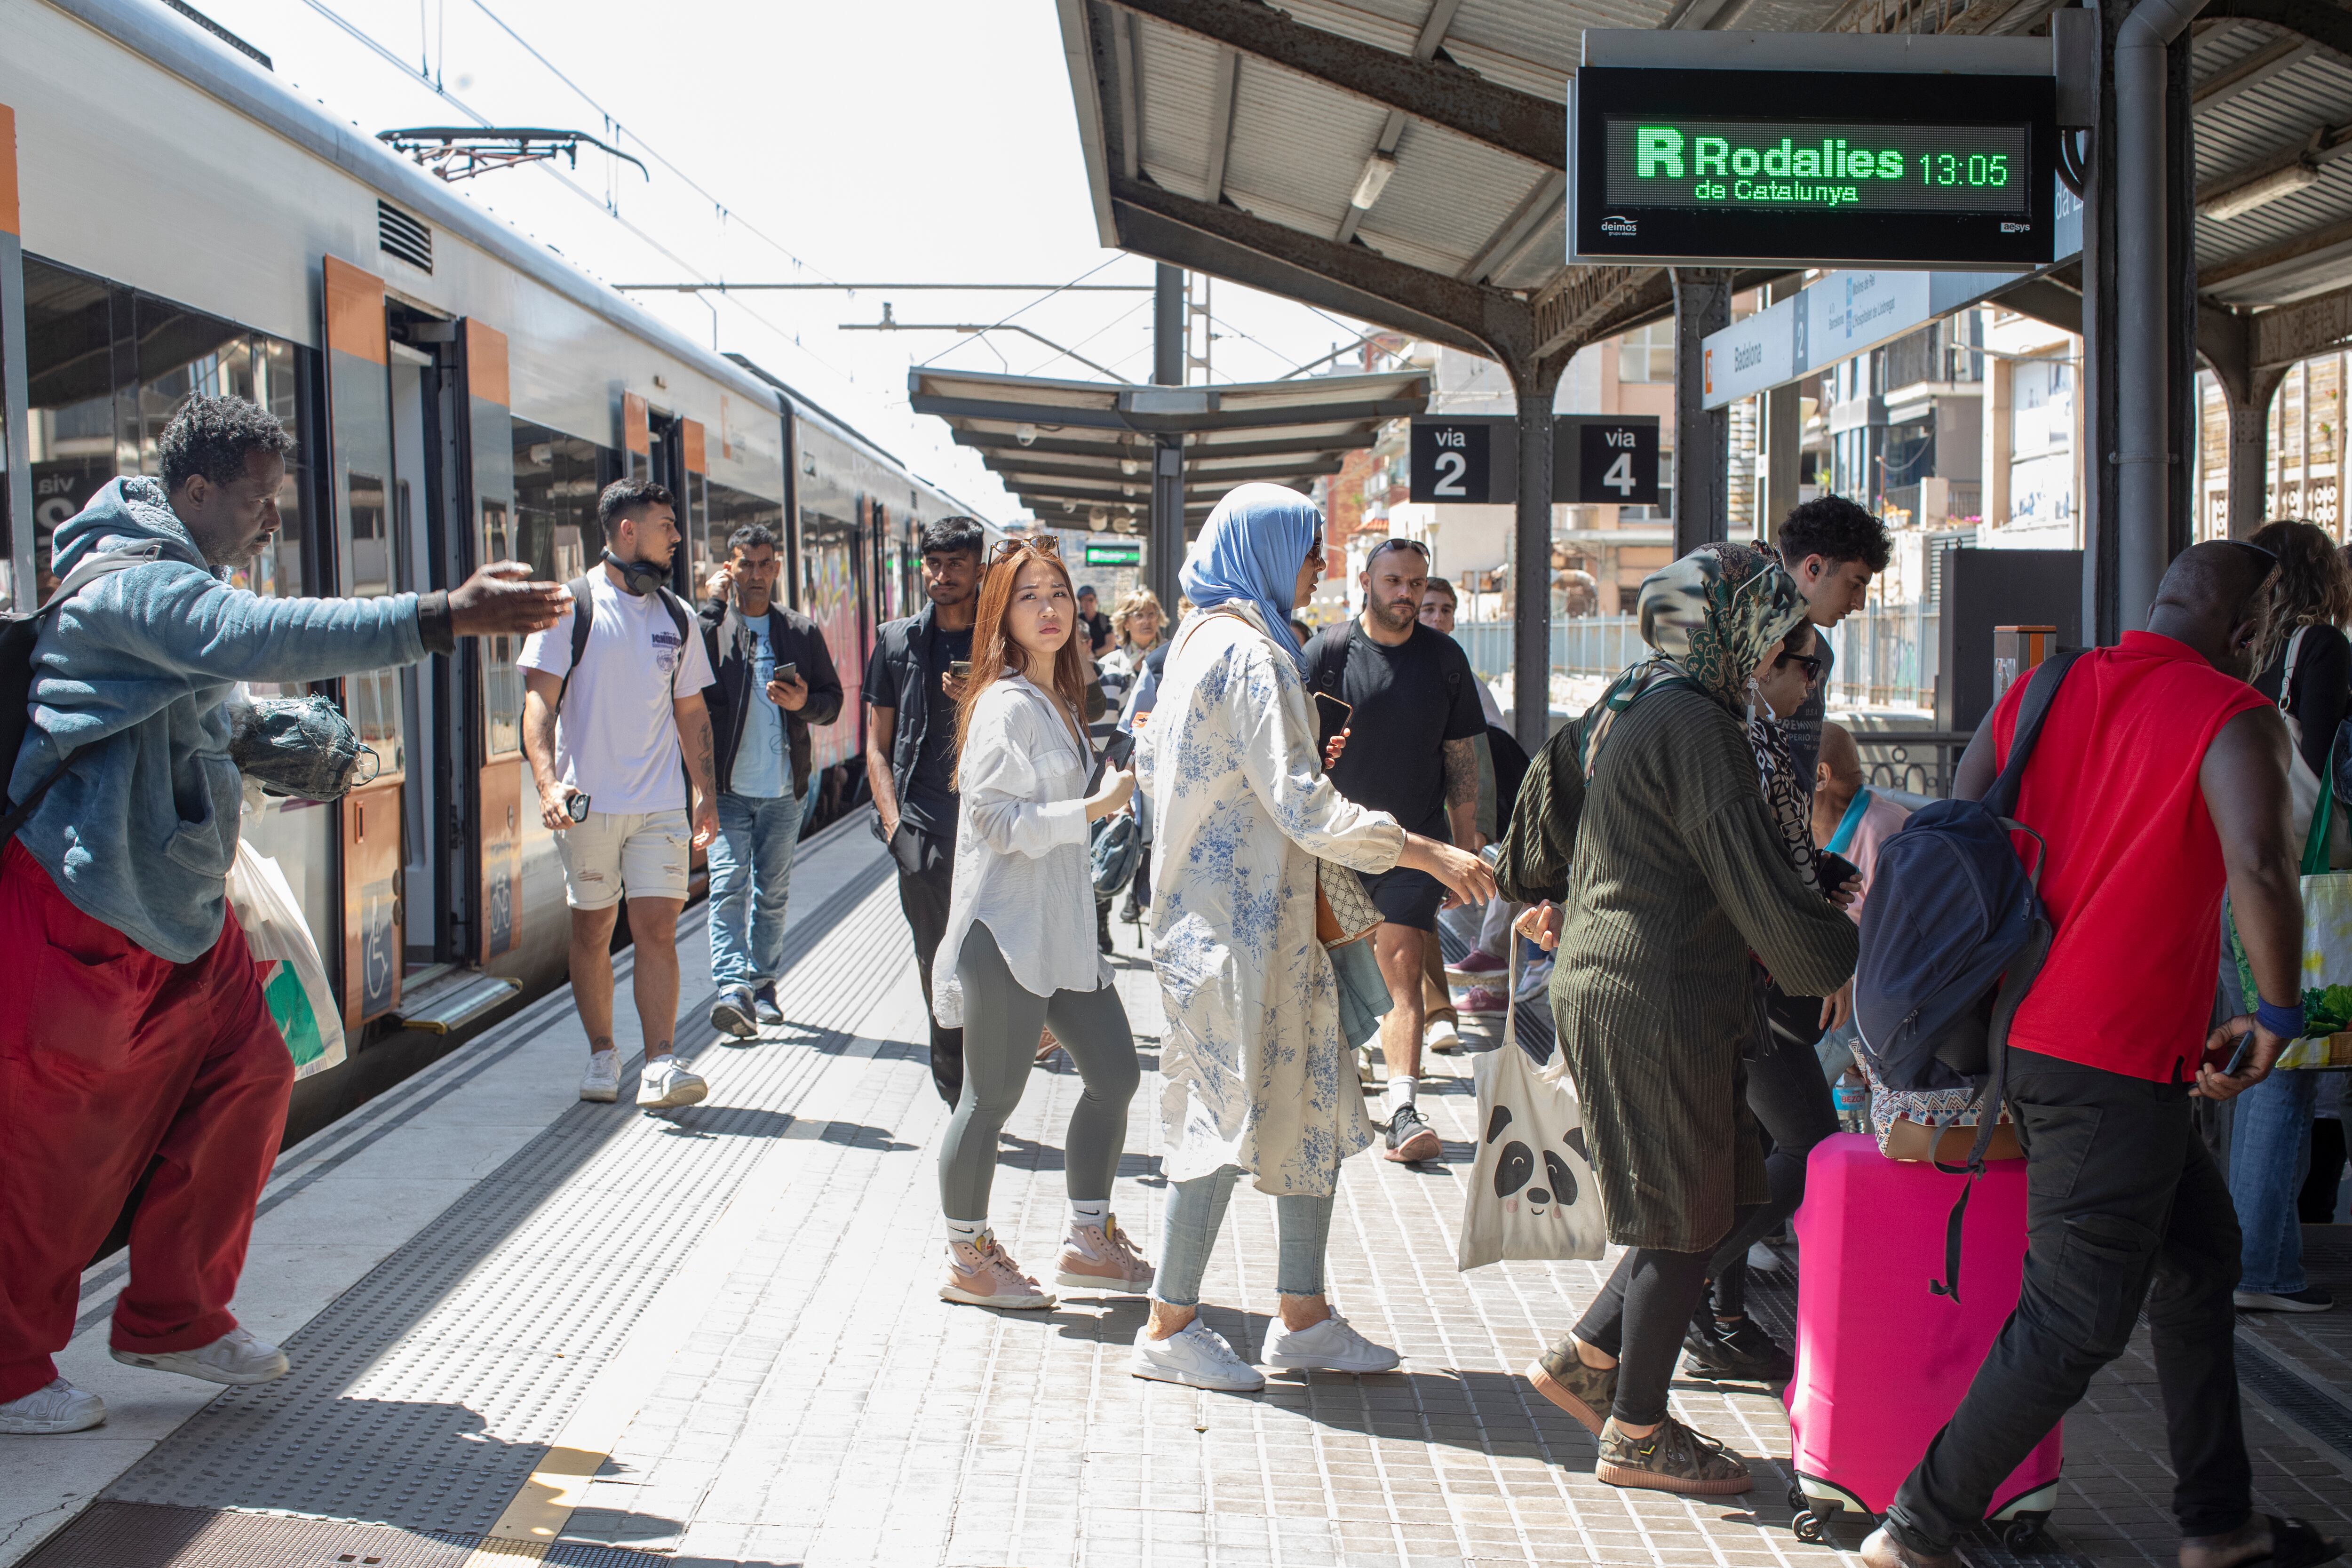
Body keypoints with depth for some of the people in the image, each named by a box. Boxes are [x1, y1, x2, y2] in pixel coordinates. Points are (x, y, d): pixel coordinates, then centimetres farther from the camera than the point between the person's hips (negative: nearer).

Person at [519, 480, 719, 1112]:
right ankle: (602, 1056, 20)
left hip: (662, 802, 3)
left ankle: (660, 1066, -10)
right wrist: (548, 780, -21)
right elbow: (539, 700, -8)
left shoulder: (676, 617, 12)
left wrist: (706, 793, 12)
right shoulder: (572, 607, -2)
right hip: (589, 800, -3)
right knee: (593, 928, 7)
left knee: (657, 927, -7)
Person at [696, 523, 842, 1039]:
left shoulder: (802, 631, 10)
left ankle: (763, 984, 21)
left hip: (783, 789, 3)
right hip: (728, 786, -3)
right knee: (729, 884, -13)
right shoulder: (711, 623, 0)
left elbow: (833, 699, 13)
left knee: (773, 892, 11)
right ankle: (733, 988, -19)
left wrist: (804, 703, -9)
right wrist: (714, 604, -17)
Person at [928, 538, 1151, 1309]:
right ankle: (967, 1259, 14)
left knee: (1115, 1074, 11)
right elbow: (998, 819, -20)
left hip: (1062, 926, 10)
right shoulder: (1007, 706, -14)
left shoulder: (1060, 702, 15)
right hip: (1006, 927, -10)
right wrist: (1097, 806, -19)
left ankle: (1089, 1241, 24)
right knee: (992, 1096, -1)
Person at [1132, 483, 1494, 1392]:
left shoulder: (1200, 638, 13)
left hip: (1212, 905, 10)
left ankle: (1304, 1317, 17)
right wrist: (1428, 853, -24)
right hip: (1243, 919, -10)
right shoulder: (1249, 652, -17)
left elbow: (1151, 766, 21)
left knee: (1311, 1104, 11)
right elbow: (1303, 803, -23)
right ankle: (1170, 1328, 8)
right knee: (1232, 1111, -3)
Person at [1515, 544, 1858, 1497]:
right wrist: (1847, 959, -8)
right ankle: (1636, 1435, 14)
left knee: (1720, 1203, 15)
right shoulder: (1693, 725, -17)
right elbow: (1760, 884, -19)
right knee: (1688, 1221, 2)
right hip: (1658, 1000, -10)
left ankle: (1583, 1360, 21)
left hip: (1603, 981, 10)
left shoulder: (1622, 708, 14)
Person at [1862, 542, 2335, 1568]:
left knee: (2200, 1247, 22)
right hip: (2114, 1062, -8)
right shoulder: (2233, 719, -9)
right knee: (2076, 1319, -1)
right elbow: (2259, 868, -25)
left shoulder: (2040, 693, 10)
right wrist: (2277, 1012, -10)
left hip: (2023, 1032, 9)